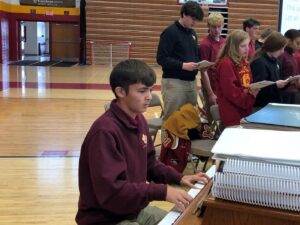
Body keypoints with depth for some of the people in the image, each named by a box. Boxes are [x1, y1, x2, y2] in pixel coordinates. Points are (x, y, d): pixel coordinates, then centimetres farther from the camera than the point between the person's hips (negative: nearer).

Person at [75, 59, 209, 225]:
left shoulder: (138, 120, 2)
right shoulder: (104, 131, -26)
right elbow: (111, 191, -30)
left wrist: (179, 178, 0)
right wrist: (162, 192, -32)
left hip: (135, 210, 8)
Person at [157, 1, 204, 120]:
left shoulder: (192, 33, 14)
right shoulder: (170, 32, -9)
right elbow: (161, 59, -15)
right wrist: (183, 65, -22)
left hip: (191, 81, 7)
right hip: (174, 82, -7)